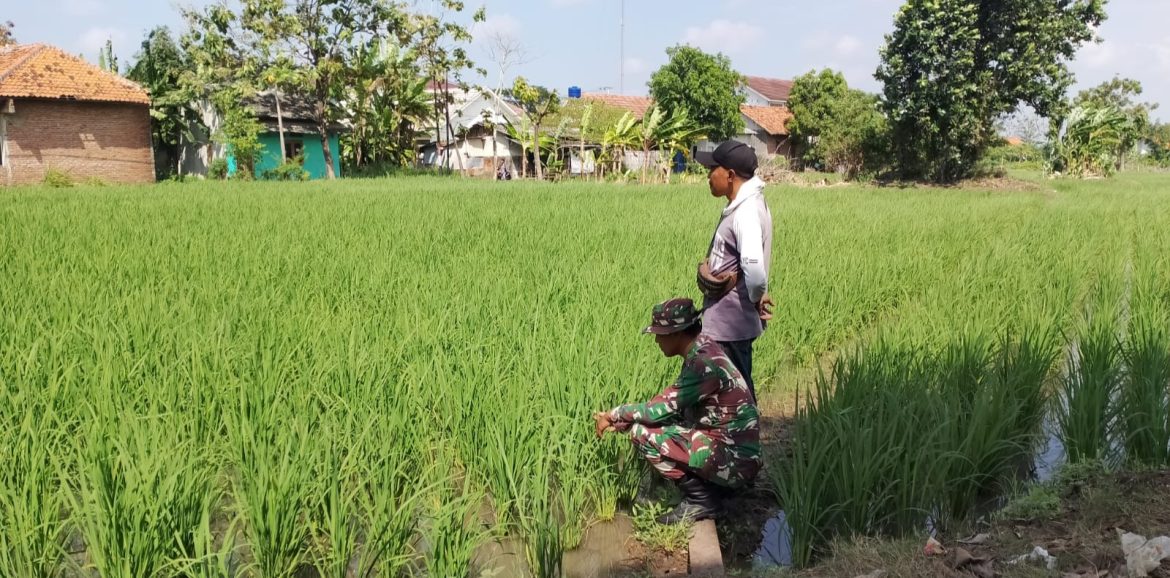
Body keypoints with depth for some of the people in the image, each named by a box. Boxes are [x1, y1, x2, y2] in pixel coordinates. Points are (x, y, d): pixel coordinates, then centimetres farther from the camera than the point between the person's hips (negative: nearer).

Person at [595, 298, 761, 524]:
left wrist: (614, 415, -6)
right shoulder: (702, 351, 5)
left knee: (642, 431, -15)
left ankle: (700, 499, -4)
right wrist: (619, 420, 5)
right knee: (654, 423, 14)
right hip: (734, 454, 9)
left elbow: (661, 410, -21)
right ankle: (707, 487, 13)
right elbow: (671, 407, 11)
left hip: (733, 462, -9)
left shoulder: (705, 364, -23)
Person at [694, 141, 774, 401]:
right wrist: (705, 265, -1)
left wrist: (757, 297, -16)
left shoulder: (747, 212, -22)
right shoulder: (741, 206, 9)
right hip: (728, 319, 9)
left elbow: (755, 269, -33)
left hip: (731, 323, -9)